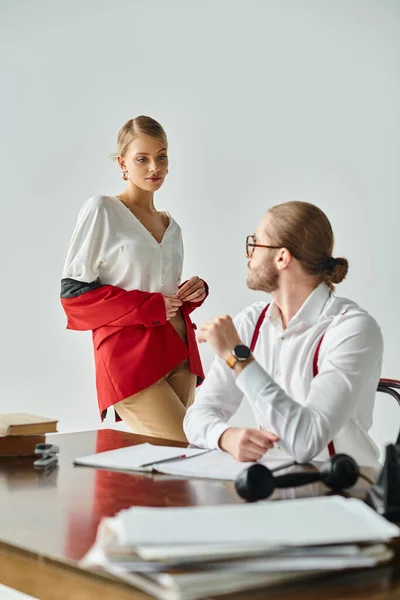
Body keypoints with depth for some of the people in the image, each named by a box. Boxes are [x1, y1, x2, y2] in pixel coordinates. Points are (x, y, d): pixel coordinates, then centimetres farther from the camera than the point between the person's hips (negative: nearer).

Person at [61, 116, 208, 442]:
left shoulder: (171, 225, 17)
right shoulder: (101, 210, -2)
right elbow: (74, 291, -6)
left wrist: (194, 292, 3)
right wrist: (148, 307, -11)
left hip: (179, 353, 7)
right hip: (130, 355, -7)